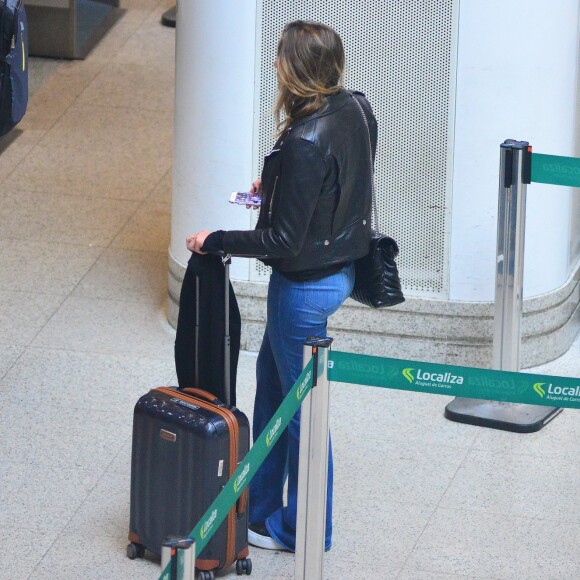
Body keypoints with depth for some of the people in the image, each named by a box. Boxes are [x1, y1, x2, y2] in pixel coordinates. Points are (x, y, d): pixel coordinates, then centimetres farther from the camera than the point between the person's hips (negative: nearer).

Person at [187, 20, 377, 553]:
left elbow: (283, 241, -26)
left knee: (301, 407, 8)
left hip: (306, 285, -9)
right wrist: (277, 188, 19)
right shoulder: (356, 109, -4)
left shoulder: (305, 143, -30)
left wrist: (214, 242, -15)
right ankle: (260, 503, 37)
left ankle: (301, 530, 26)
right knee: (271, 378, 23)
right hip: (340, 265, 9)